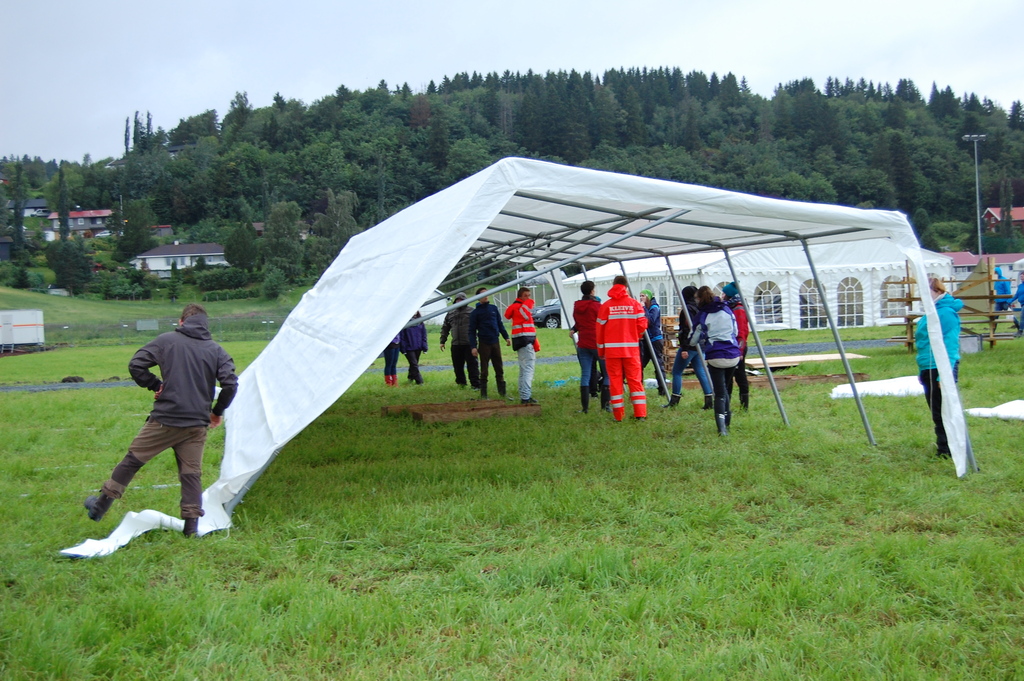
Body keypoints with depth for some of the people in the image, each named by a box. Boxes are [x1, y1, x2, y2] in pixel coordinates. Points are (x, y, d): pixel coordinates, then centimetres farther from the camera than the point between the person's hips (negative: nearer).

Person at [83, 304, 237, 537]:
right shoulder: (216, 351, 4)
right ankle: (192, 525, 6)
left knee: (133, 459, 13)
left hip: (164, 419, -1)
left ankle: (101, 505, 24)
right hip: (197, 424, 2)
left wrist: (156, 386, 8)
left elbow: (136, 365, -4)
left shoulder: (166, 340, 1)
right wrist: (218, 411, 9)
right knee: (192, 473, 8)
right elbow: (230, 384, -5)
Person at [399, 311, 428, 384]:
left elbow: (424, 335, 8)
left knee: (414, 364, 16)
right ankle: (419, 381, -6)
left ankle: (411, 377, 33)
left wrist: (424, 347, 2)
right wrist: (403, 349, -10)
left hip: (418, 348, 4)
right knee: (414, 364, -7)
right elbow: (401, 336, -6)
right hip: (409, 348, -4)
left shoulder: (420, 322, 5)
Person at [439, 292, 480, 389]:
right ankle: (460, 382, 26)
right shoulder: (450, 314, 14)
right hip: (456, 345, 5)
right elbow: (445, 328, 21)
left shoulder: (472, 312, 0)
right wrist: (442, 341, 16)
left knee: (472, 365, -5)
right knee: (457, 365, 10)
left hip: (469, 344, -4)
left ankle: (475, 384, -2)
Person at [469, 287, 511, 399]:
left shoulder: (494, 309, 10)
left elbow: (500, 324, 17)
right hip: (484, 344, -4)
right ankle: (483, 395, 7)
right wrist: (473, 346, -11)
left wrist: (506, 337, 9)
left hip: (495, 342, 4)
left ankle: (502, 392, 14)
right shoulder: (475, 313, -1)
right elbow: (472, 331, -3)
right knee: (484, 371, 2)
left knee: (499, 369, 7)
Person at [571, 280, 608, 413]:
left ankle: (584, 406, -1)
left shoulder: (576, 307, 8)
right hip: (598, 344, -5)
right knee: (608, 373, 5)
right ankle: (605, 404, 0)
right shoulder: (596, 306, -9)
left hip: (583, 344, 5)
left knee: (585, 375, 4)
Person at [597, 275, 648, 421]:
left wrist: (601, 350, 11)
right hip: (631, 348, 0)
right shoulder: (635, 304, 0)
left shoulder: (605, 306, -1)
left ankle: (618, 415, 8)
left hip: (612, 349, 0)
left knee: (615, 381, 6)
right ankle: (640, 413, 1)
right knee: (635, 380, 6)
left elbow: (600, 329, 1)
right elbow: (642, 325, -3)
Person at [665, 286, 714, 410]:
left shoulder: (687, 309, -13)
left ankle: (674, 400, 1)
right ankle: (709, 399, 2)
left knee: (677, 372, 0)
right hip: (699, 346, 8)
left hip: (689, 346, -8)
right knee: (701, 372, 9)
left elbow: (687, 329, -20)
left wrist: (684, 348, -21)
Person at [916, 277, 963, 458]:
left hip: (940, 370, -10)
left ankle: (946, 450, 5)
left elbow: (950, 346, -21)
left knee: (941, 412, -3)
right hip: (929, 369, 10)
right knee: (937, 411, 17)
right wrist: (922, 371, 24)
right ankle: (944, 447, 27)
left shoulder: (946, 313, -16)